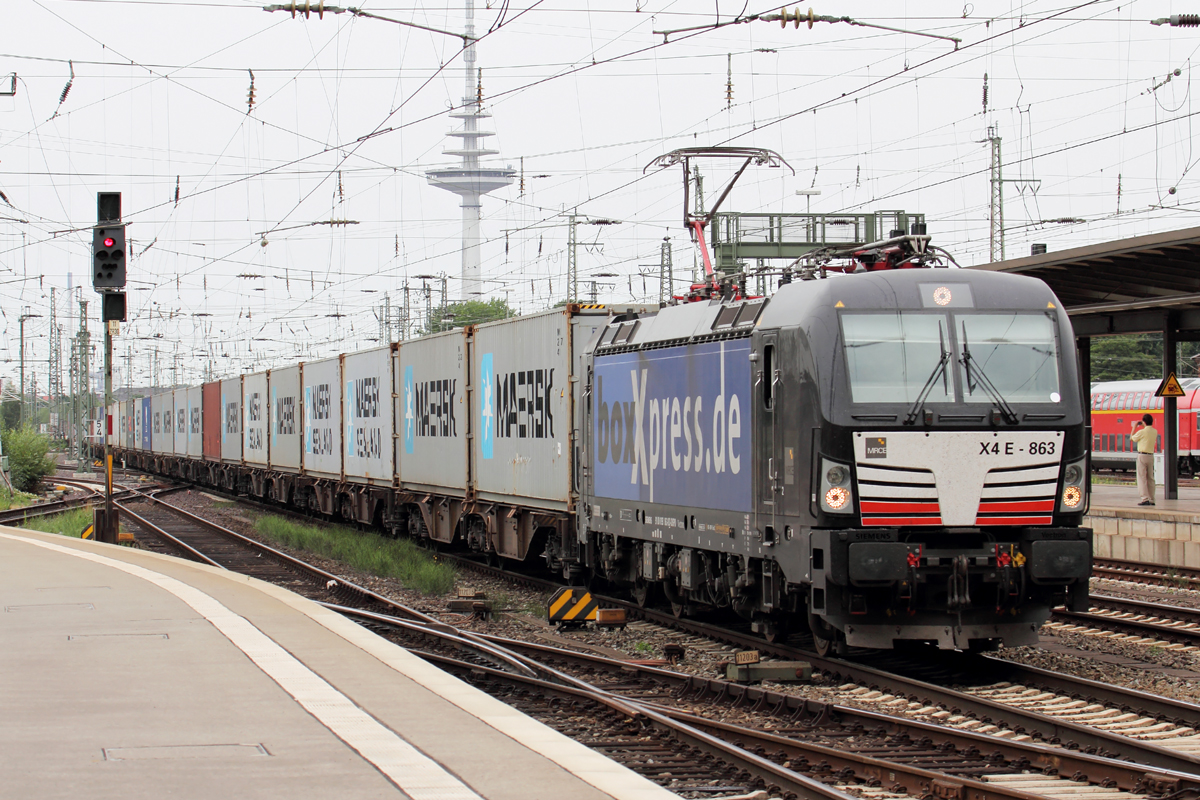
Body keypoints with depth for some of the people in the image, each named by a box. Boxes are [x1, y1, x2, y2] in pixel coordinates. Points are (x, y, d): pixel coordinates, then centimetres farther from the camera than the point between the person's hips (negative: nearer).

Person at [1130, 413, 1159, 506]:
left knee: (1142, 478, -5)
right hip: (1151, 456, 6)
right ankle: (1151, 500, 12)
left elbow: (1131, 438, 3)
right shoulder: (1155, 432, 5)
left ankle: (1145, 499, -13)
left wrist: (1134, 427, 11)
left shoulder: (1142, 432, -13)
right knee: (1150, 478, 11)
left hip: (1142, 455, -6)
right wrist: (1144, 427, 27)